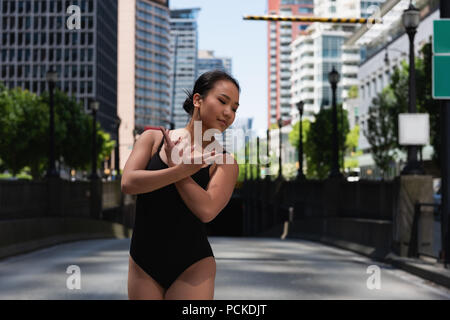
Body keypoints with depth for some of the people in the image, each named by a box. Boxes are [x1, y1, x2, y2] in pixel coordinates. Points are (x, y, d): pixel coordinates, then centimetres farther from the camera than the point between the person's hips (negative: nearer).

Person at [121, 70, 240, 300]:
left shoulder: (224, 163, -3)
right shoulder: (153, 139, 3)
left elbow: (207, 210, -19)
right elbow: (128, 183, -12)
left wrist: (173, 163, -11)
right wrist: (181, 170, -18)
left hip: (192, 268, -2)